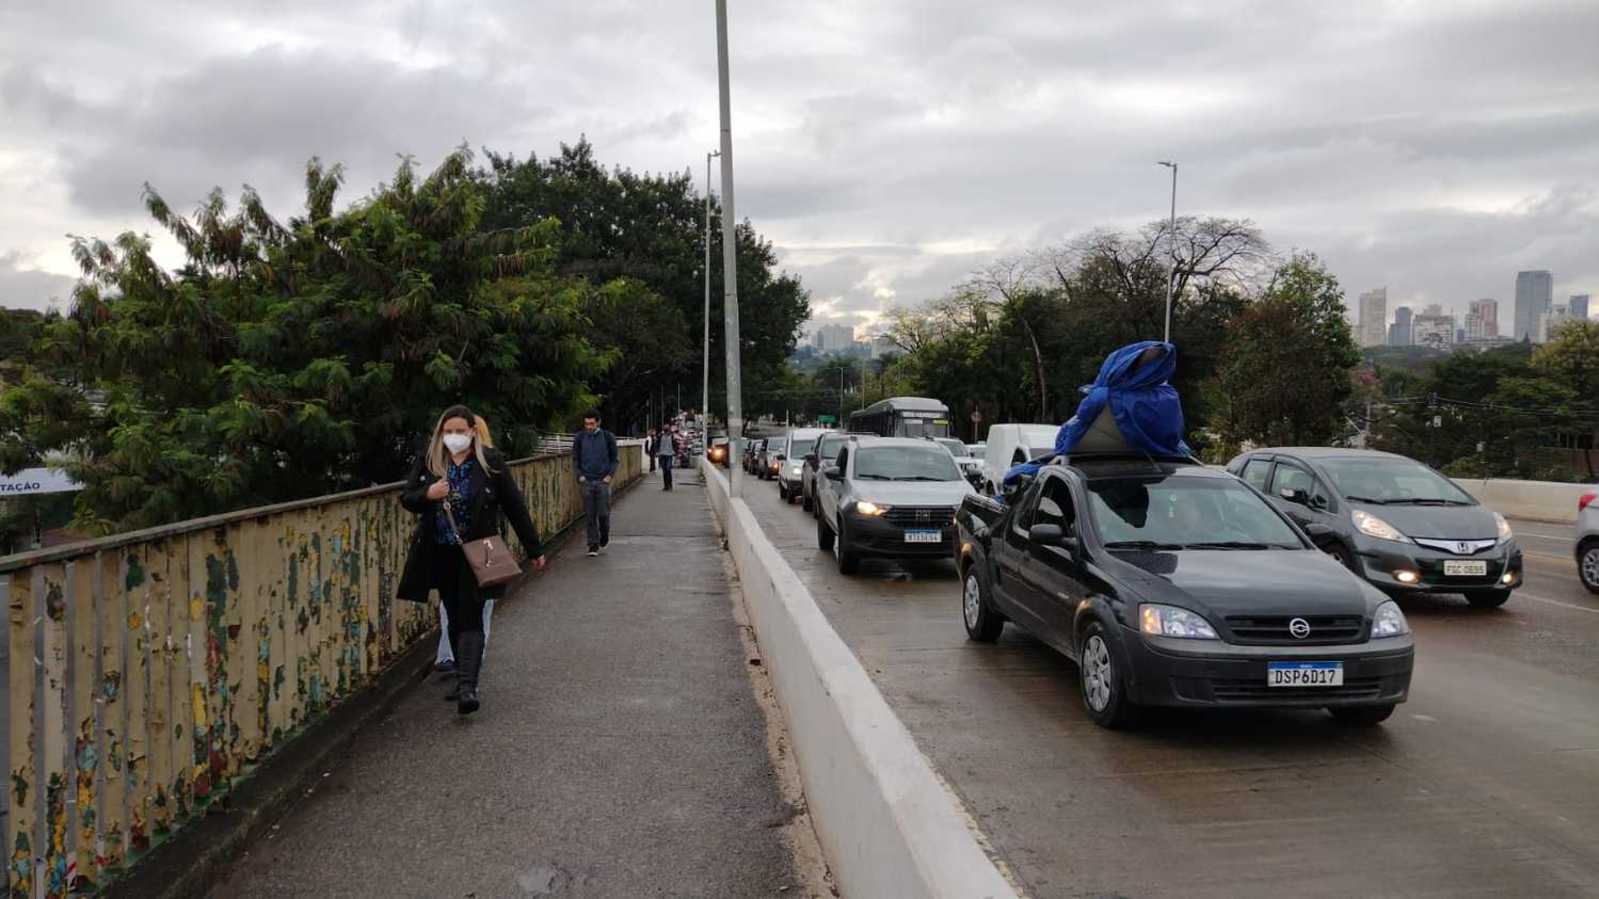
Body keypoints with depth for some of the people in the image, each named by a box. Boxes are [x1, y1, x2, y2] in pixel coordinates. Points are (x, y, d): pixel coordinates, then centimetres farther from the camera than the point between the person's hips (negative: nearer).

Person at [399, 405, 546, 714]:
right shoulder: (428, 460, 1)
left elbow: (514, 506, -1)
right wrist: (427, 494, -19)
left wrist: (534, 549, 2)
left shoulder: (490, 461, -6)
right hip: (440, 554, 3)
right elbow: (406, 498, 5)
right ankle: (464, 679, 22)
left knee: (470, 619, -10)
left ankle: (467, 687, -16)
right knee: (454, 619, 11)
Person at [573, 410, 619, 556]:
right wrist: (579, 475, -2)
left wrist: (610, 475, -7)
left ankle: (604, 537, 24)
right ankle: (593, 545, 7)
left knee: (603, 513, -3)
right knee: (590, 515, 1)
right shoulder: (580, 438, 5)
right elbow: (575, 459, 11)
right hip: (587, 481, 1)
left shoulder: (607, 437, 1)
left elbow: (615, 458, 6)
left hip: (603, 480, -1)